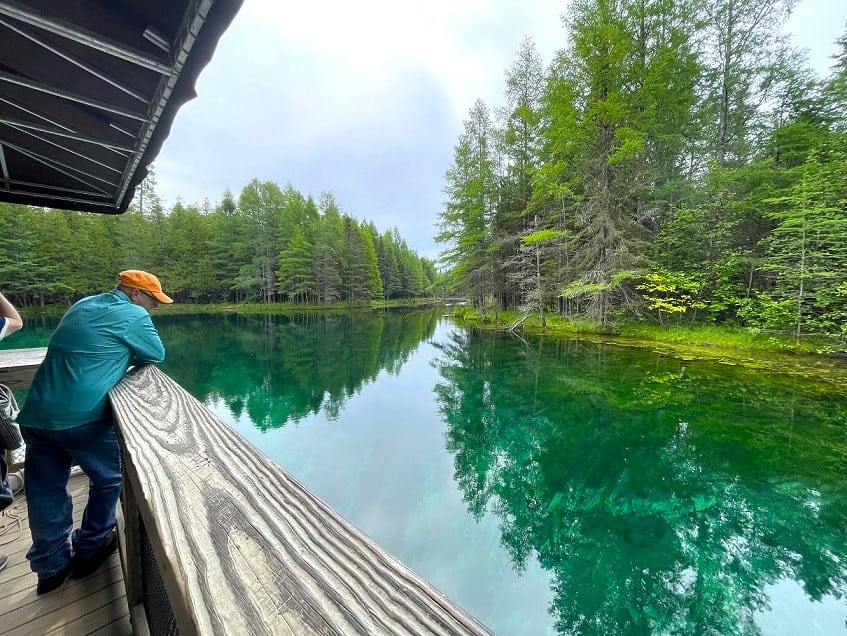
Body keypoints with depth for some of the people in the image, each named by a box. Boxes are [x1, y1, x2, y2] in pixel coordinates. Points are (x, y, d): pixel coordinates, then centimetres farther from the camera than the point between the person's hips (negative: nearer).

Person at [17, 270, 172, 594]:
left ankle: (51, 565, 27)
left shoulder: (82, 305, 17)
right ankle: (89, 550, 27)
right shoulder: (133, 315, -8)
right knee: (108, 479, 14)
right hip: (80, 417, -7)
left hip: (37, 415, 8)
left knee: (45, 492, 15)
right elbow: (157, 354, 2)